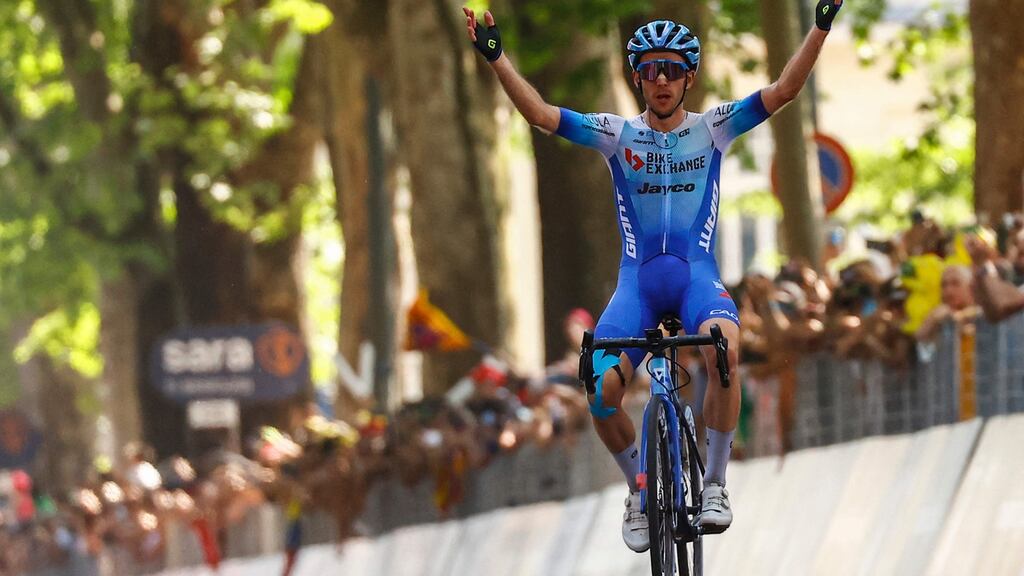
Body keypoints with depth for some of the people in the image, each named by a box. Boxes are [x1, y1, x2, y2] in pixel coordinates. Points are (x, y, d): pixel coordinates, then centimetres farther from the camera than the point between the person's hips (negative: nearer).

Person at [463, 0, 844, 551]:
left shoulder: (711, 128, 5)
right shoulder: (617, 134, 5)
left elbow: (782, 91, -4)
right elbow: (540, 114, -4)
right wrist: (496, 58, -16)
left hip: (697, 272, -1)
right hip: (637, 278, 1)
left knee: (723, 350, -35)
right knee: (602, 392, -19)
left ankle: (714, 484, -18)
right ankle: (640, 490, 11)